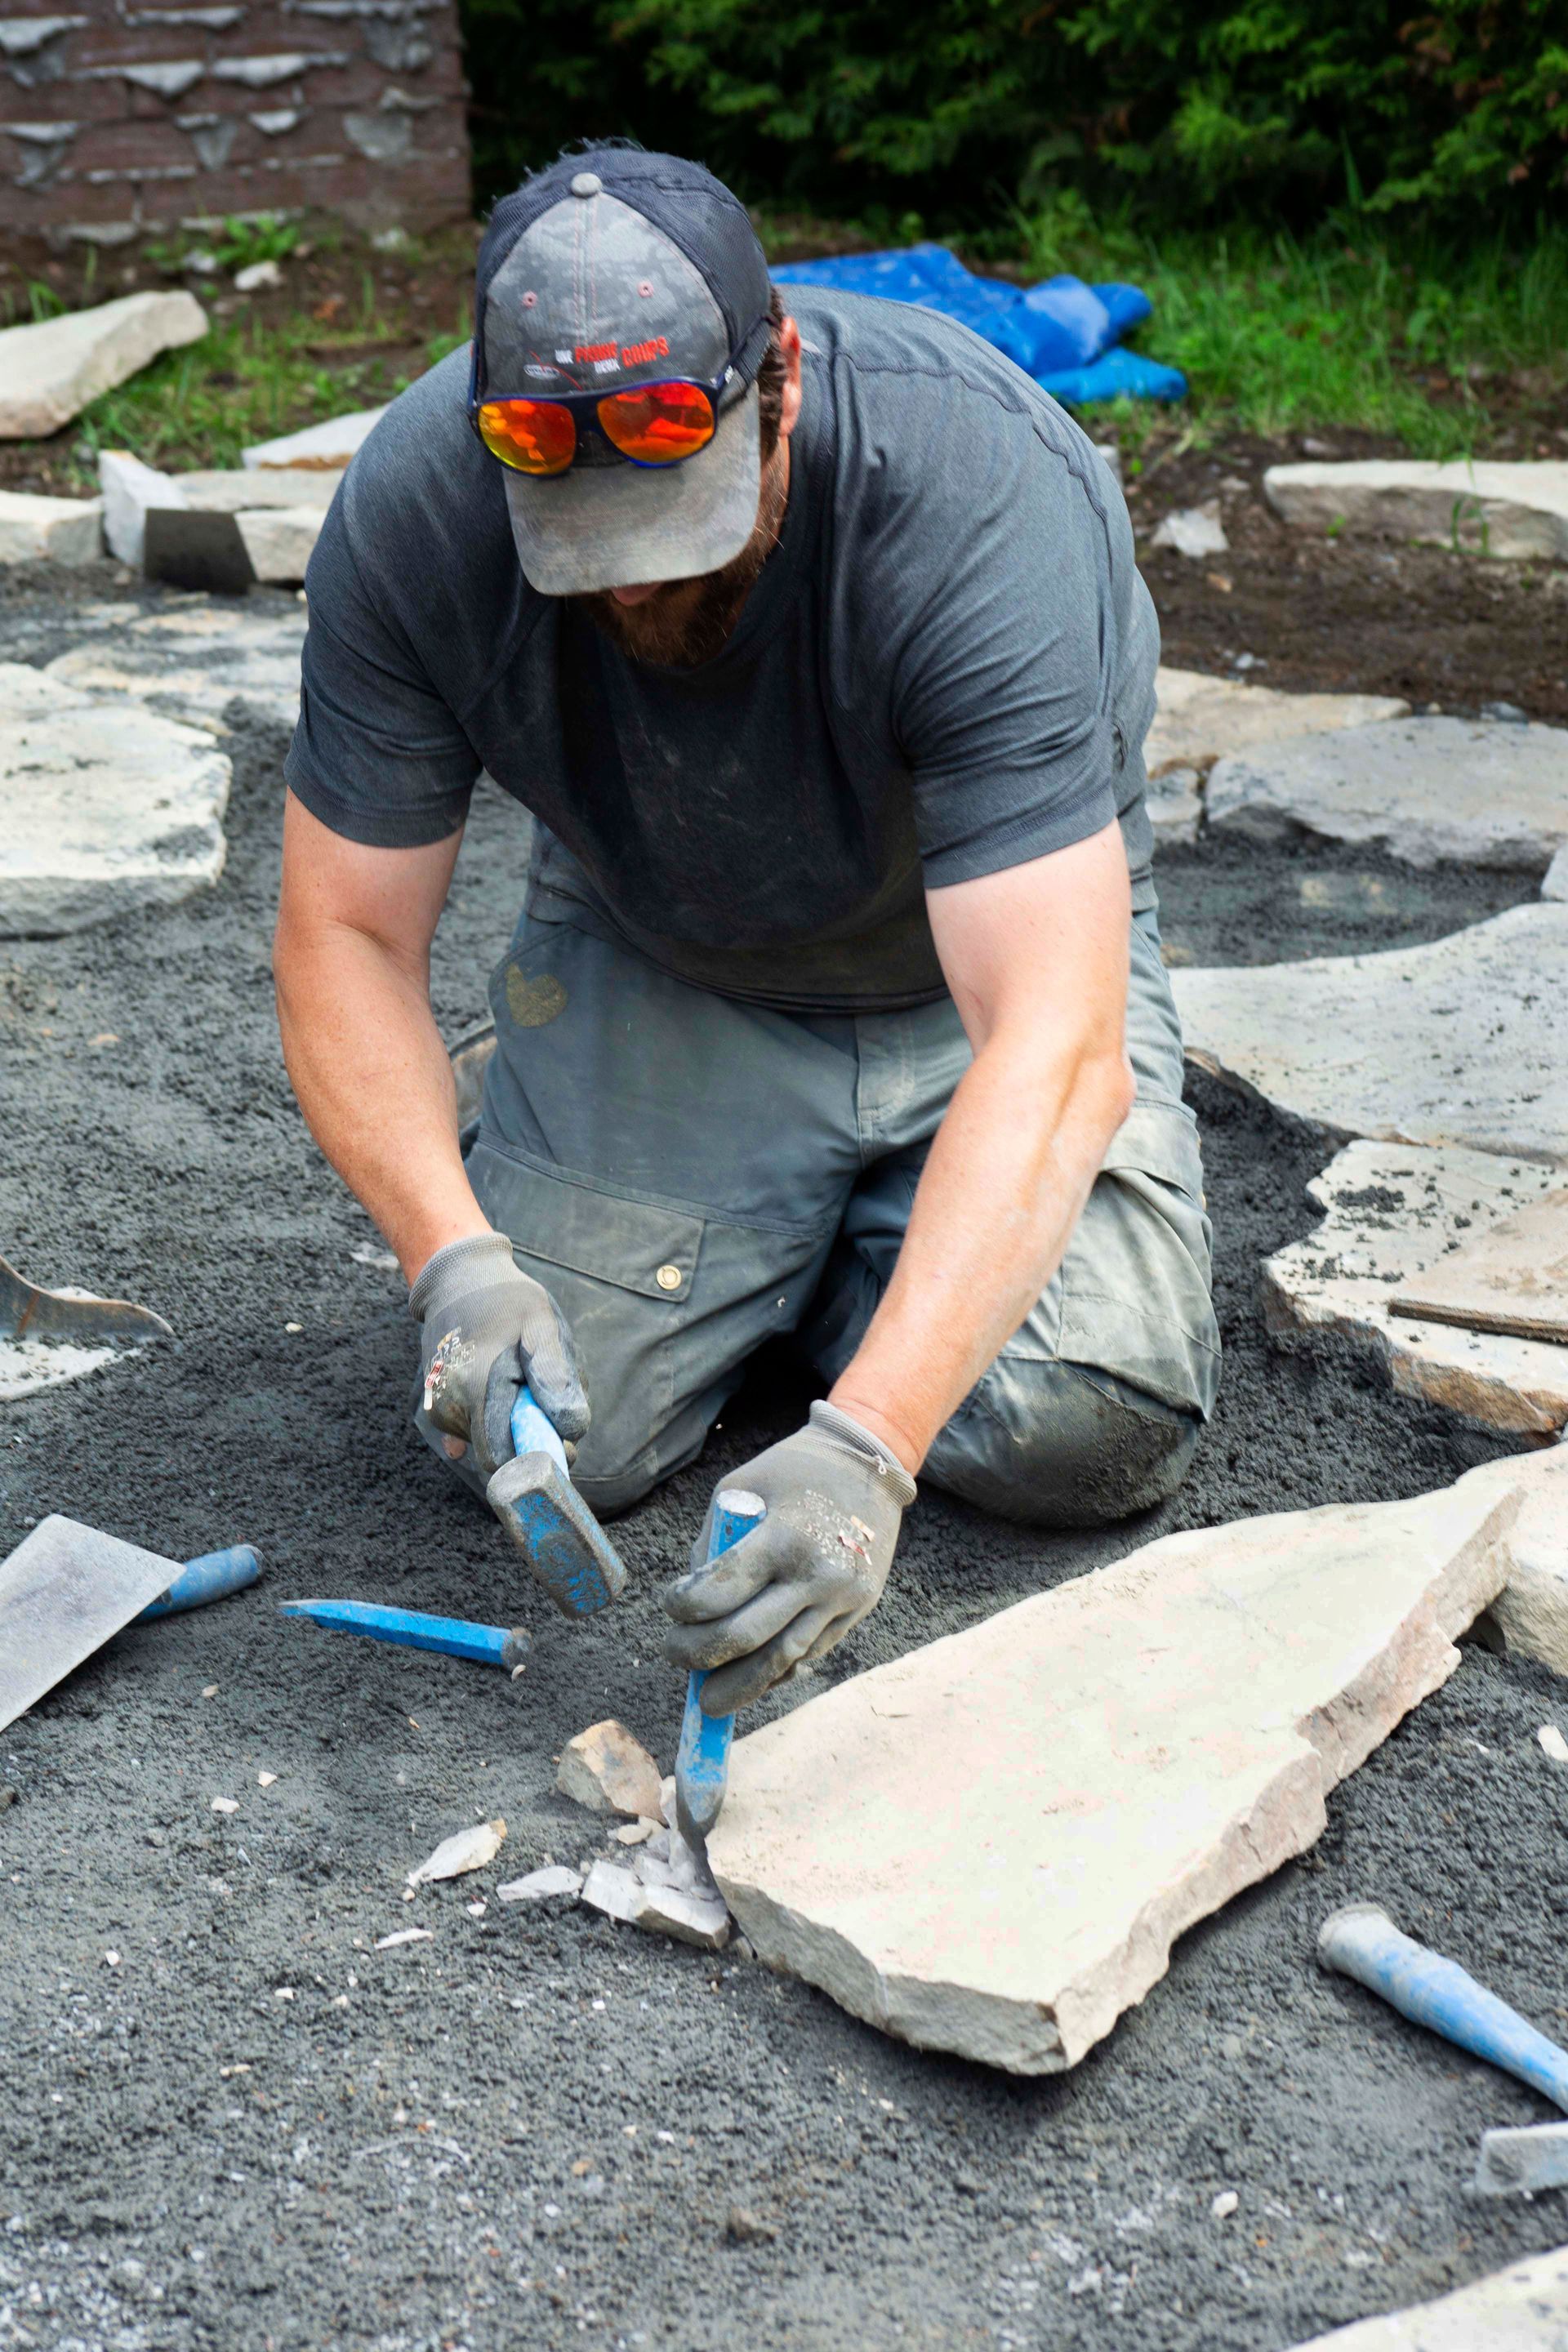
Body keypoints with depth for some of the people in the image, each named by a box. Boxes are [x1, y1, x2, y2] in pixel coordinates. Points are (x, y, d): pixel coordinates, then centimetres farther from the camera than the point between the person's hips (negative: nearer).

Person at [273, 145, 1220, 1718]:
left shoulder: (988, 500, -36)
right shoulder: (412, 506, -26)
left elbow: (1054, 1049, -42)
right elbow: (345, 935, -17)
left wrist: (863, 1446, -51)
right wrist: (455, 1259, -33)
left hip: (979, 959, -1)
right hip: (651, 965, 2)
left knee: (1091, 1433, -18)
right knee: (530, 1435, -14)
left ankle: (880, 1231, 14)